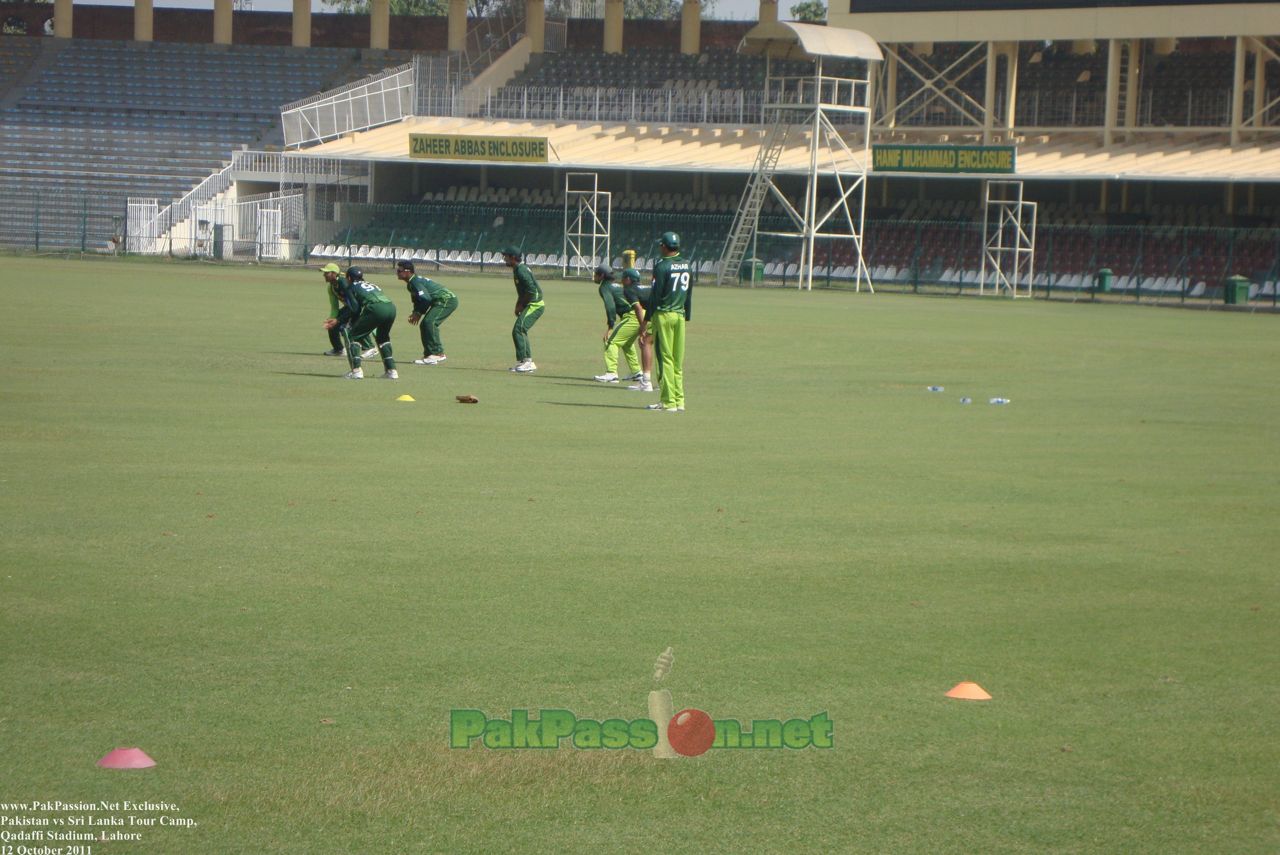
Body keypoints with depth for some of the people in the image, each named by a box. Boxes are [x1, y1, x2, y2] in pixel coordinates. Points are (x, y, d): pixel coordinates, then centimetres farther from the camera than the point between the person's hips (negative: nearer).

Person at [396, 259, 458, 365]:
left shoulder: (416, 282, -18)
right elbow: (418, 300, 20)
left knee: (429, 322, -23)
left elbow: (426, 299, -27)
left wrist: (418, 314, -15)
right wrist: (415, 313, 3)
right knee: (424, 325, 13)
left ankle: (438, 353, -23)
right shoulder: (411, 283, 13)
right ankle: (429, 354, 18)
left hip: (447, 300, -11)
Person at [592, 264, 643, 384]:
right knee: (627, 343, 28)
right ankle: (636, 372, 33)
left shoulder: (605, 287, -3)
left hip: (632, 316, -9)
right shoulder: (616, 285, 25)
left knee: (611, 341, -9)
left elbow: (610, 305, -16)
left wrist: (610, 326, -20)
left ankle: (611, 373, -18)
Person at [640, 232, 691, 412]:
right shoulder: (687, 266, 9)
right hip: (680, 316, 6)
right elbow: (689, 294, 14)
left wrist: (647, 318, -7)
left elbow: (655, 295, -12)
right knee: (678, 361, 10)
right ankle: (679, 401, 9)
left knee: (665, 359, -4)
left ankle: (668, 402, -5)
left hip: (663, 315, -6)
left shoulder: (662, 266, -12)